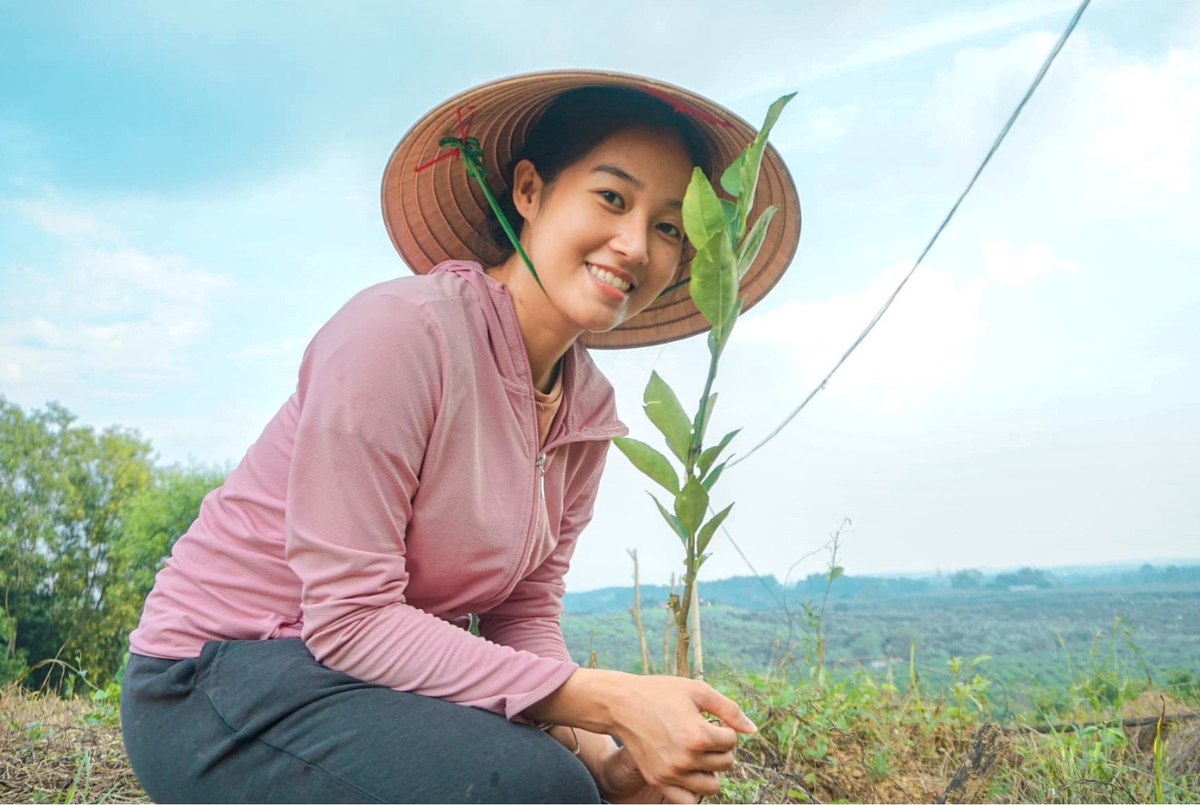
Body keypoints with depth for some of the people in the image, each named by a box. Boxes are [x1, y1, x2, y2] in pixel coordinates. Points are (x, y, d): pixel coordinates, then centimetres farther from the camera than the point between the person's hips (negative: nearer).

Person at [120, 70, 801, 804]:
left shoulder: (588, 411, 0)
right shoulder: (400, 330, -23)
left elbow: (525, 617, 1)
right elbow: (351, 620, -24)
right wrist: (608, 701, -27)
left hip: (379, 678, 7)